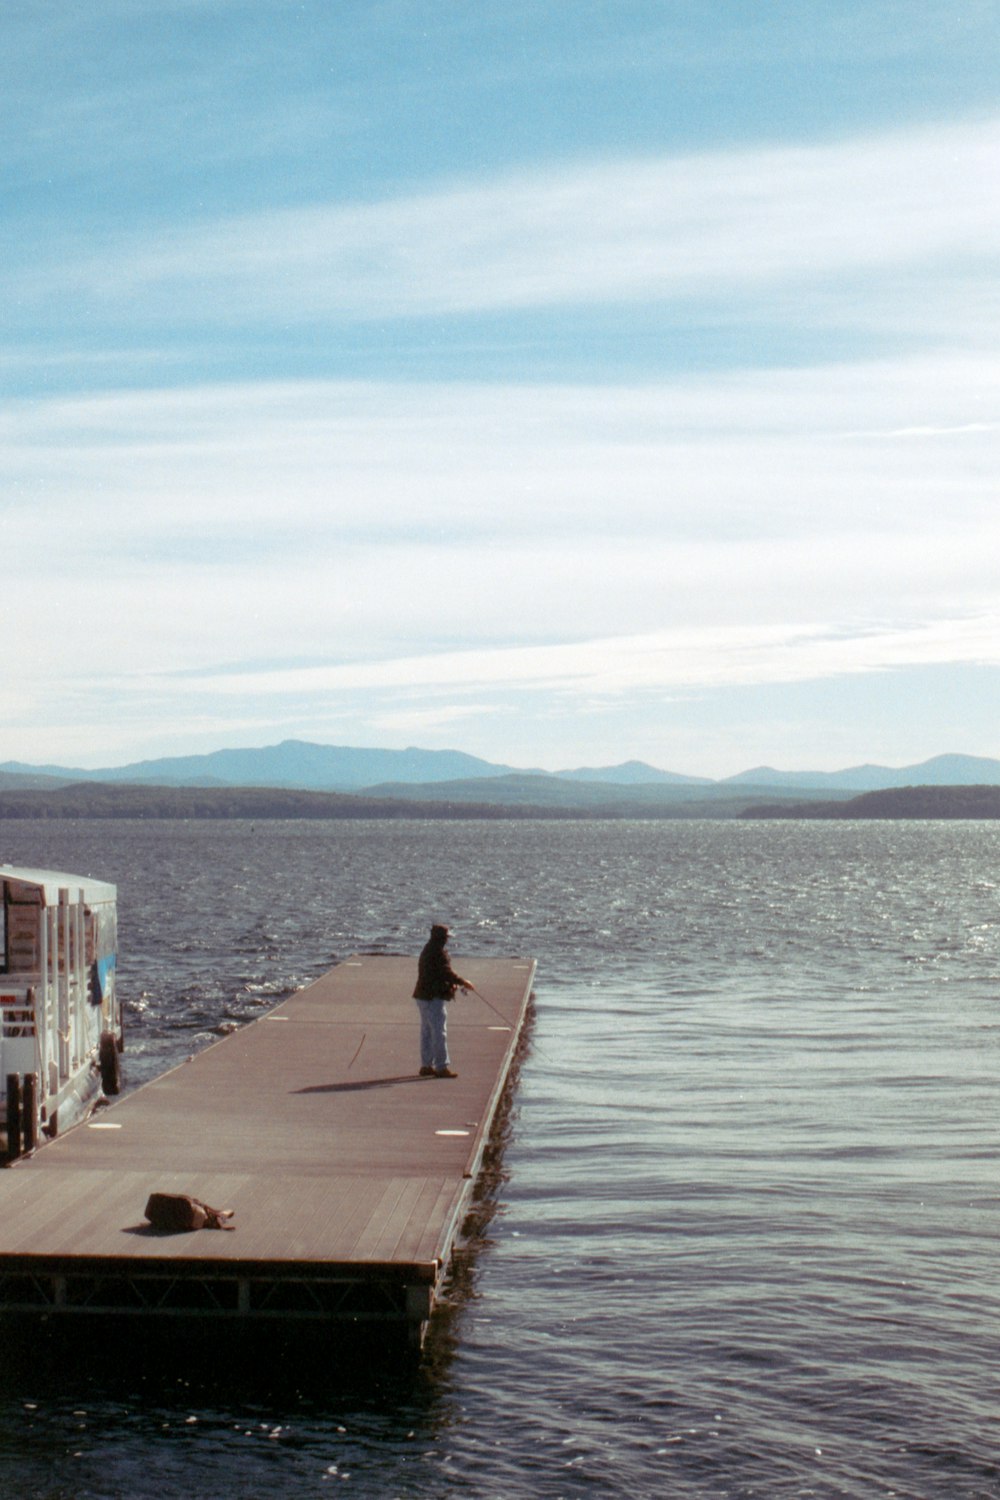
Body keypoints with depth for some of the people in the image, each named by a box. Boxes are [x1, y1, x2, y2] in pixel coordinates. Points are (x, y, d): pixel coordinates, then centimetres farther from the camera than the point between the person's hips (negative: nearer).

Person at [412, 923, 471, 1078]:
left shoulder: (427, 950, 15)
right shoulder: (439, 952, -17)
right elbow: (447, 972, -22)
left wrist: (452, 984, 16)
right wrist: (462, 982, -14)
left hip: (424, 995, 10)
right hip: (434, 997, -10)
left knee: (427, 1031, 15)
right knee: (439, 1032, -7)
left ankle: (426, 1065, 21)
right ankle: (442, 1067, -7)